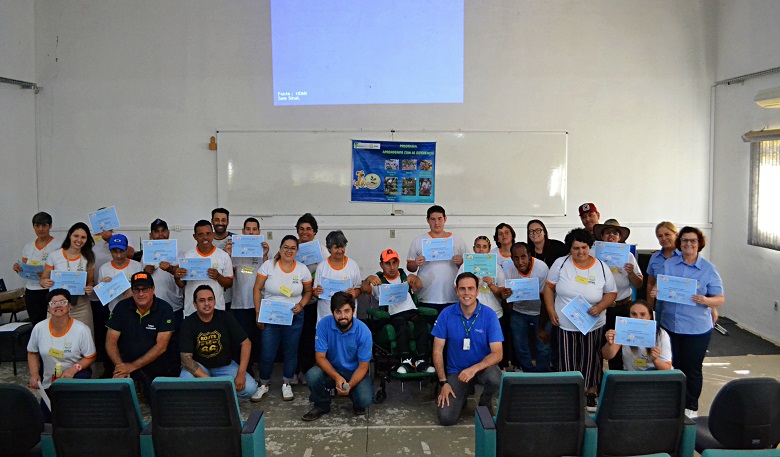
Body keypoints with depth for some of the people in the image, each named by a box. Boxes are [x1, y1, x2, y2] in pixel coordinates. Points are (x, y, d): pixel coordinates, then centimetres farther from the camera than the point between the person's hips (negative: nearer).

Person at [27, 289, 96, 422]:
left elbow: (90, 357, -12)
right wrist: (34, 374, -8)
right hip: (49, 382, 4)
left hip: (76, 376, -4)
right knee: (46, 419, 3)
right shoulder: (39, 328, -9)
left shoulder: (82, 329, -19)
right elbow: (32, 353, 6)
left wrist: (74, 368, -29)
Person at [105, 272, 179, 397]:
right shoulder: (121, 307, -1)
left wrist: (133, 366, -17)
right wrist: (120, 366, -17)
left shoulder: (164, 309, -8)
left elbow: (161, 346, -12)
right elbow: (111, 341, -2)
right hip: (126, 362, 2)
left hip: (158, 367, -2)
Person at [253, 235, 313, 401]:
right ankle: (264, 385, 25)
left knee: (290, 352, 11)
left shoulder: (302, 269, -2)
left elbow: (308, 291, 9)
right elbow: (257, 289, -3)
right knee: (267, 354, 2)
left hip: (294, 318, 2)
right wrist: (258, 313, -8)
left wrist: (301, 304, -10)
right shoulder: (268, 265, -6)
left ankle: (286, 384, 30)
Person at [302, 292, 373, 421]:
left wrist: (349, 385, -31)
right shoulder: (324, 325, -19)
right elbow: (320, 357, -15)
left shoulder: (363, 331, -21)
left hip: (354, 372, -1)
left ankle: (358, 404, 14)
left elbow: (363, 366, -14)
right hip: (330, 369, 1)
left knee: (365, 400, -27)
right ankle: (321, 405, 2)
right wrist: (337, 378, -30)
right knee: (312, 375, -30)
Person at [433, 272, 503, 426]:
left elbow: (497, 354, -16)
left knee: (494, 378, -36)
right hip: (455, 371, 0)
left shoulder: (489, 315, -12)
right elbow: (438, 351, -5)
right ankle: (460, 396, 19)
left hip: (483, 367, 0)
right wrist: (443, 382, -11)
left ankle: (485, 404, 0)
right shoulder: (447, 314, -9)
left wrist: (474, 369, -31)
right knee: (446, 418, -17)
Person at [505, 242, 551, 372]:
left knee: (543, 347, -4)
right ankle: (529, 374, 26)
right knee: (520, 347, 6)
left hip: (540, 312, -2)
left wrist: (542, 327, -16)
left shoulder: (542, 268, -24)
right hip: (519, 312, 2)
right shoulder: (509, 271, -16)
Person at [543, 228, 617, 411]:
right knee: (567, 361, 4)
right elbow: (549, 287, 2)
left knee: (591, 360, 11)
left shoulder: (602, 268, -4)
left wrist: (600, 307, -15)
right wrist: (551, 311, -6)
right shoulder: (561, 264, -5)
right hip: (565, 324, 0)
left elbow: (611, 293, 3)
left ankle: (591, 392, 31)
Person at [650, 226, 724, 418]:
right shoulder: (668, 264, 5)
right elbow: (658, 286, 10)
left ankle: (691, 407, 23)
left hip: (697, 329, -3)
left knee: (692, 369, 7)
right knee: (672, 366, 12)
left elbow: (720, 298, -4)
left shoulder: (708, 269, -3)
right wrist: (655, 292, -14)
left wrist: (705, 300, -25)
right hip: (669, 325, 3)